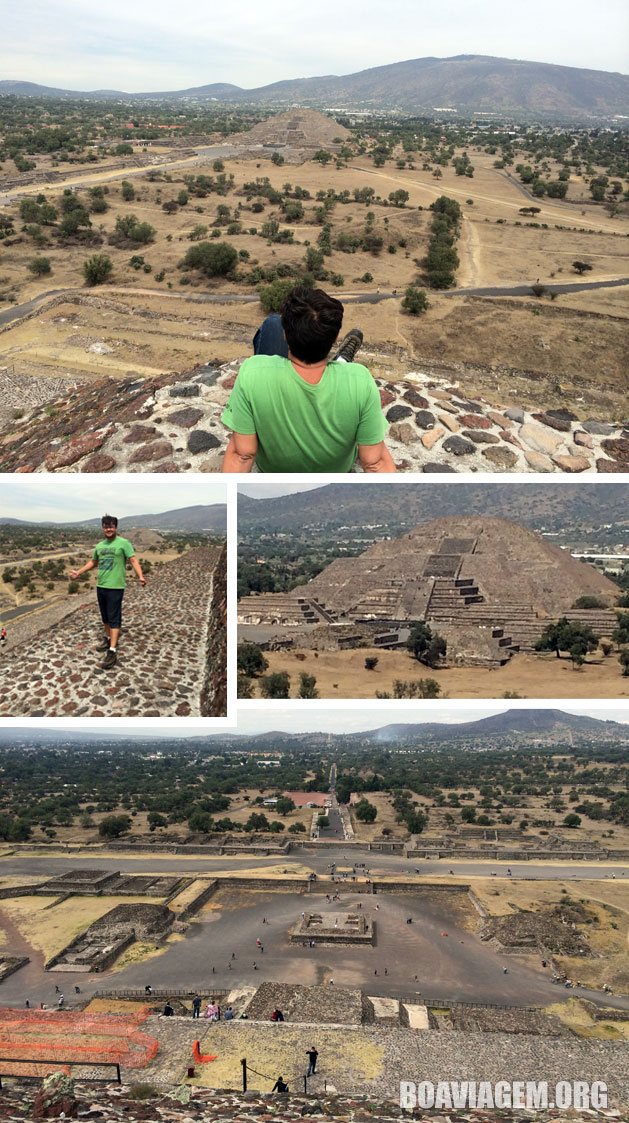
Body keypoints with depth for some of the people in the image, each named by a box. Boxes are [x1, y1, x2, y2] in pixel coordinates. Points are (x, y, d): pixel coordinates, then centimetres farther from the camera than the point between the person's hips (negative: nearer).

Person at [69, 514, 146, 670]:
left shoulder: (123, 543, -9)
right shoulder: (99, 546, 12)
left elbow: (133, 560, -17)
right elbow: (93, 562, 28)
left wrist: (140, 576, -32)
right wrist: (78, 573, 25)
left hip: (115, 587, -7)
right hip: (100, 586, 7)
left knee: (114, 618, -8)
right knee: (105, 616, 17)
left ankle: (112, 651, -11)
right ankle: (108, 638, 36)